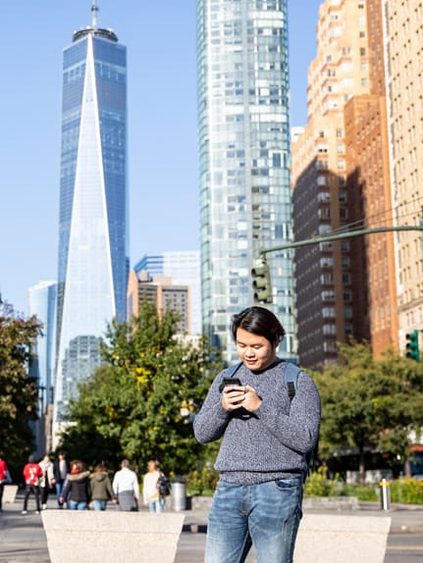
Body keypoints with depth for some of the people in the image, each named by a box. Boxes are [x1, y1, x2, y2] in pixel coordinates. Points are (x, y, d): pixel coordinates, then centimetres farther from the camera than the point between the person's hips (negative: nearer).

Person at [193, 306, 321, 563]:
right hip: (229, 488, 4)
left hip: (277, 490, -4)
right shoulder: (226, 378, 16)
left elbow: (306, 439, -8)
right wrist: (222, 408, -6)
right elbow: (201, 433, 14)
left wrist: (261, 407, -14)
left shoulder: (299, 381, 2)